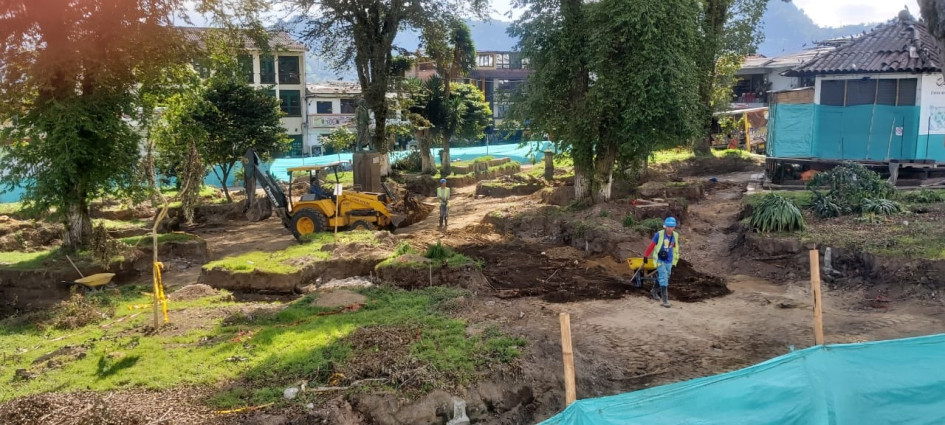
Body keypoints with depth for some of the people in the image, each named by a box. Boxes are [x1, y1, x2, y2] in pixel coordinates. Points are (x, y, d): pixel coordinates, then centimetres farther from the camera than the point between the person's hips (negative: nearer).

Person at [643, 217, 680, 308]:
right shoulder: (659, 234, -16)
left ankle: (654, 291, 43)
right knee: (663, 278, -11)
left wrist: (675, 259, 23)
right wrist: (646, 256, 0)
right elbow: (651, 245, -7)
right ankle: (665, 299, -10)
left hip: (669, 261, 5)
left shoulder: (675, 236, -3)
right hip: (660, 260, -5)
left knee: (661, 277, 18)